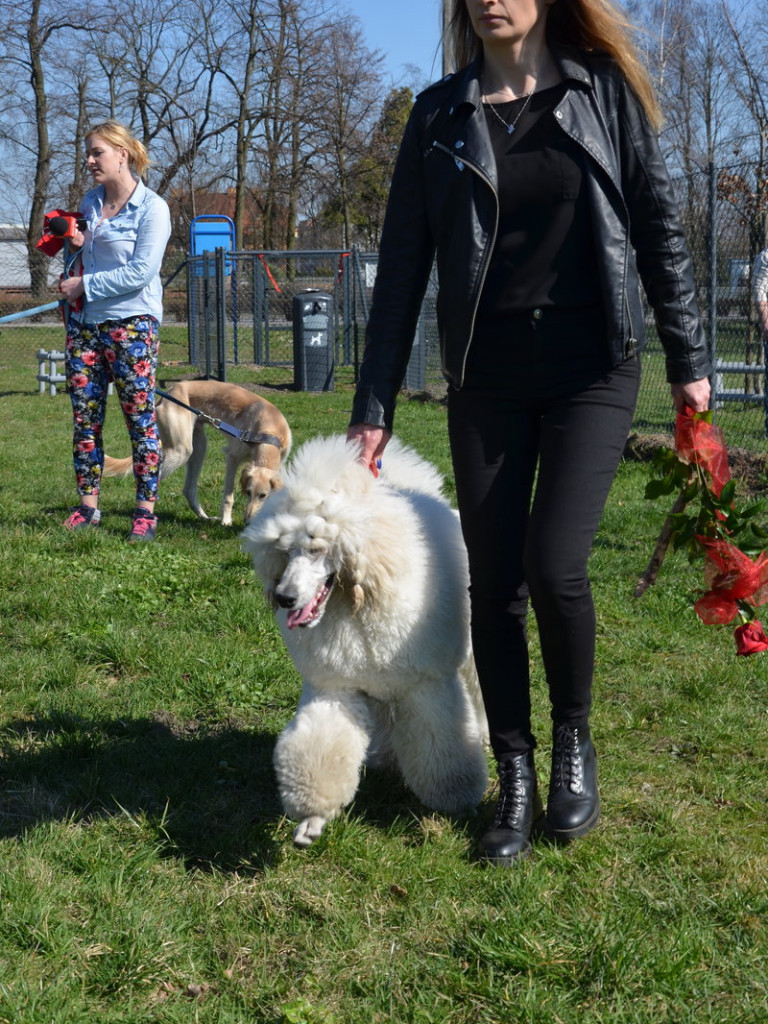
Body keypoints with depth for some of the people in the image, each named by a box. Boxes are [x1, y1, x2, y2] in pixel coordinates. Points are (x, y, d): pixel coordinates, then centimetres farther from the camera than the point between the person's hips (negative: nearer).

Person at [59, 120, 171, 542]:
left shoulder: (152, 208, -8)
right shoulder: (91, 201, 13)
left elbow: (140, 272, -16)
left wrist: (84, 285, -13)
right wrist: (76, 244, 6)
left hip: (131, 322, -7)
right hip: (83, 322, 7)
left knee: (141, 419, -3)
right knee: (84, 418, 6)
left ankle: (145, 513, 2)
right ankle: (87, 507, 13)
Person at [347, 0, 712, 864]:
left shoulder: (606, 92, 3)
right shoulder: (439, 112, 6)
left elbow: (658, 229, 6)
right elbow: (402, 264, 5)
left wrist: (687, 358, 4)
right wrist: (373, 406, 1)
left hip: (592, 372, -2)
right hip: (485, 379, 2)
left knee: (555, 565, -14)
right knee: (494, 583, 2)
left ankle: (574, 740, 13)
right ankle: (515, 784, 16)